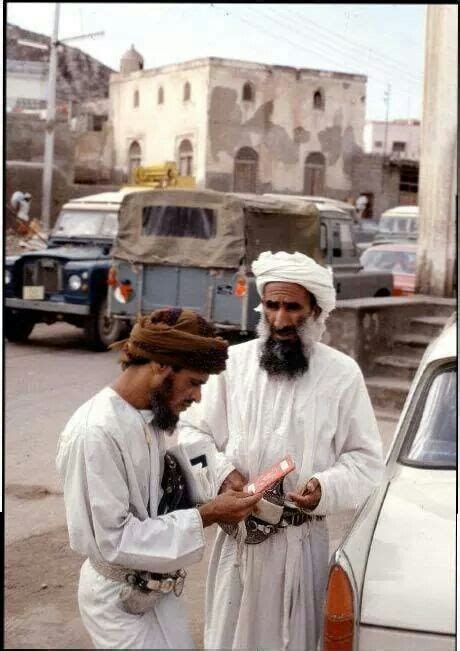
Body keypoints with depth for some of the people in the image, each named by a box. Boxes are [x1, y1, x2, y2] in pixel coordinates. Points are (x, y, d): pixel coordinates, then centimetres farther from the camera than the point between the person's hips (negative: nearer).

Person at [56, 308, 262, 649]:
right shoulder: (96, 432, -27)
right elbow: (113, 540, -27)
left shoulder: (149, 414, 0)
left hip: (157, 587, 8)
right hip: (121, 598, -8)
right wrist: (205, 516, -25)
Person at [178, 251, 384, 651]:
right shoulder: (234, 362, 0)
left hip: (302, 540, -1)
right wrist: (221, 471, -11)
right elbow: (192, 429, 7)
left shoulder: (343, 373, -5)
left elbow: (366, 457, -1)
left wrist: (326, 488, -19)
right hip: (237, 536, 2)